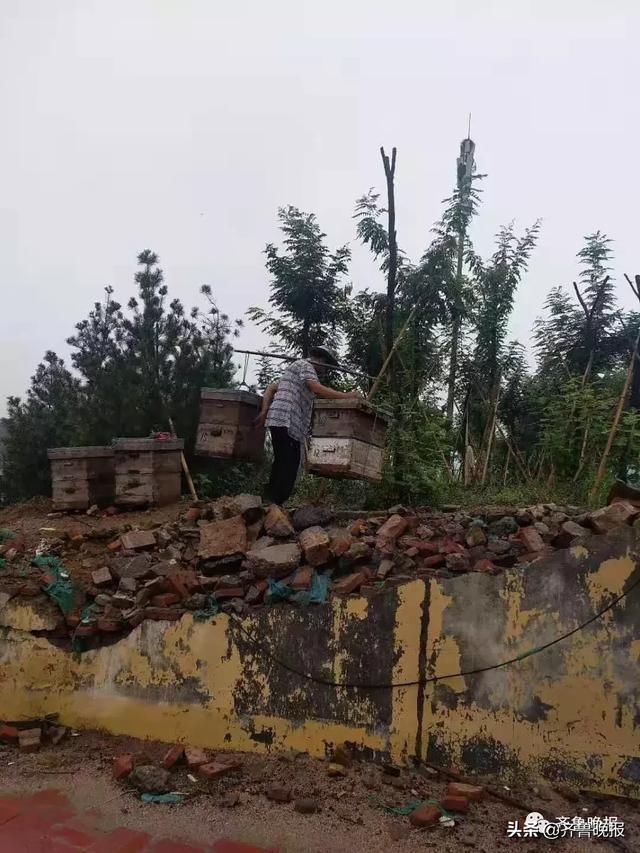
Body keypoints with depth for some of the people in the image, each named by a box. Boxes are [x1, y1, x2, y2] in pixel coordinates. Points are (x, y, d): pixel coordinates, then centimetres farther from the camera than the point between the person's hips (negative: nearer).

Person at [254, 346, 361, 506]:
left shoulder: (301, 367, 31)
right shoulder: (304, 365, 1)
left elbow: (271, 388, 27)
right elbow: (319, 389, -15)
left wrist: (264, 411, 14)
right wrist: (346, 396, -10)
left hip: (292, 426, 10)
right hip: (285, 422, -10)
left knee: (284, 468, 10)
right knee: (287, 468, -14)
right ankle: (272, 504, -17)